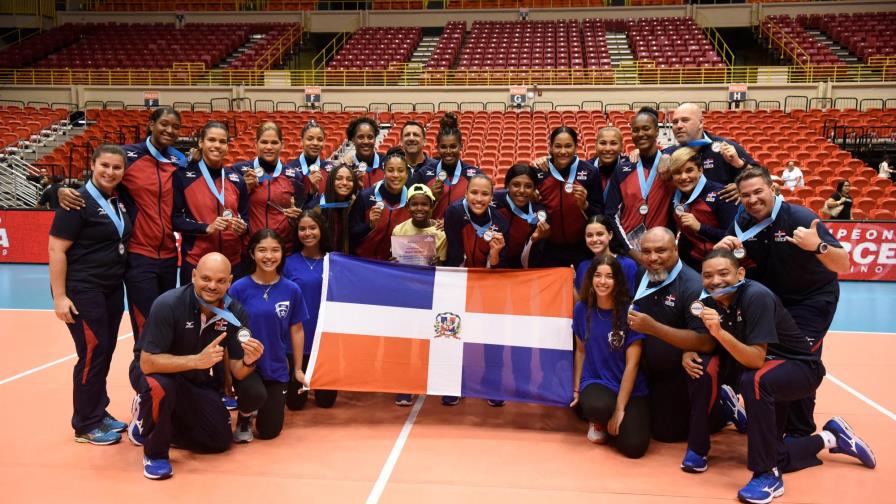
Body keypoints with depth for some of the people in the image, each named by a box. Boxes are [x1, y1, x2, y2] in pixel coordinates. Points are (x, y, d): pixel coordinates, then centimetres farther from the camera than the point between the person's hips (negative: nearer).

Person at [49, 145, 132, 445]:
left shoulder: (119, 201, 8)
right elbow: (56, 250, -15)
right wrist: (59, 297, -18)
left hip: (113, 289, 7)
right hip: (82, 291, -7)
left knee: (106, 352, 12)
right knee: (93, 354, -3)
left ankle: (99, 412, 26)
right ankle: (85, 425, 10)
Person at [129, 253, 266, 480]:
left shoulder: (235, 313, -15)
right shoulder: (168, 305, -28)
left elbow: (236, 371, -10)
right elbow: (147, 363, -30)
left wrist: (248, 362, -34)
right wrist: (196, 360, -41)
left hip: (200, 384, 5)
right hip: (159, 373, -5)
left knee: (221, 439, -3)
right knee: (159, 387, -38)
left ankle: (153, 426, 19)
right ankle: (154, 452, -10)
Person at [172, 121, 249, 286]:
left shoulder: (236, 178, 8)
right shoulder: (183, 175, -2)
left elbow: (245, 217, 13)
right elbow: (175, 219, -4)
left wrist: (242, 227, -9)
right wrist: (207, 228, -18)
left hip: (232, 261, 3)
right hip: (196, 262, -3)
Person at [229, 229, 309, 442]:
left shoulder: (291, 290, -6)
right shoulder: (239, 288, -12)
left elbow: (296, 329, 2)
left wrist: (297, 368, 5)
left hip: (277, 367, 3)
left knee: (269, 432, 8)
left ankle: (262, 406, 43)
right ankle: (244, 419, 2)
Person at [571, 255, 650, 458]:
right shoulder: (582, 309, -3)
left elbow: (632, 364, -13)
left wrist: (620, 409, -15)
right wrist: (576, 389, 8)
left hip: (630, 388, -1)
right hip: (595, 382, 1)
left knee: (634, 446, -22)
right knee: (598, 406, -36)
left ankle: (610, 424, 13)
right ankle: (598, 420, 3)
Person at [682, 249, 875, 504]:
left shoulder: (756, 297, -27)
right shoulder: (711, 302, -9)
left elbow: (756, 359, -32)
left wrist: (720, 332, -44)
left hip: (801, 367, -8)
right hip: (757, 366, 8)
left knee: (754, 381, -34)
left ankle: (768, 475, -18)